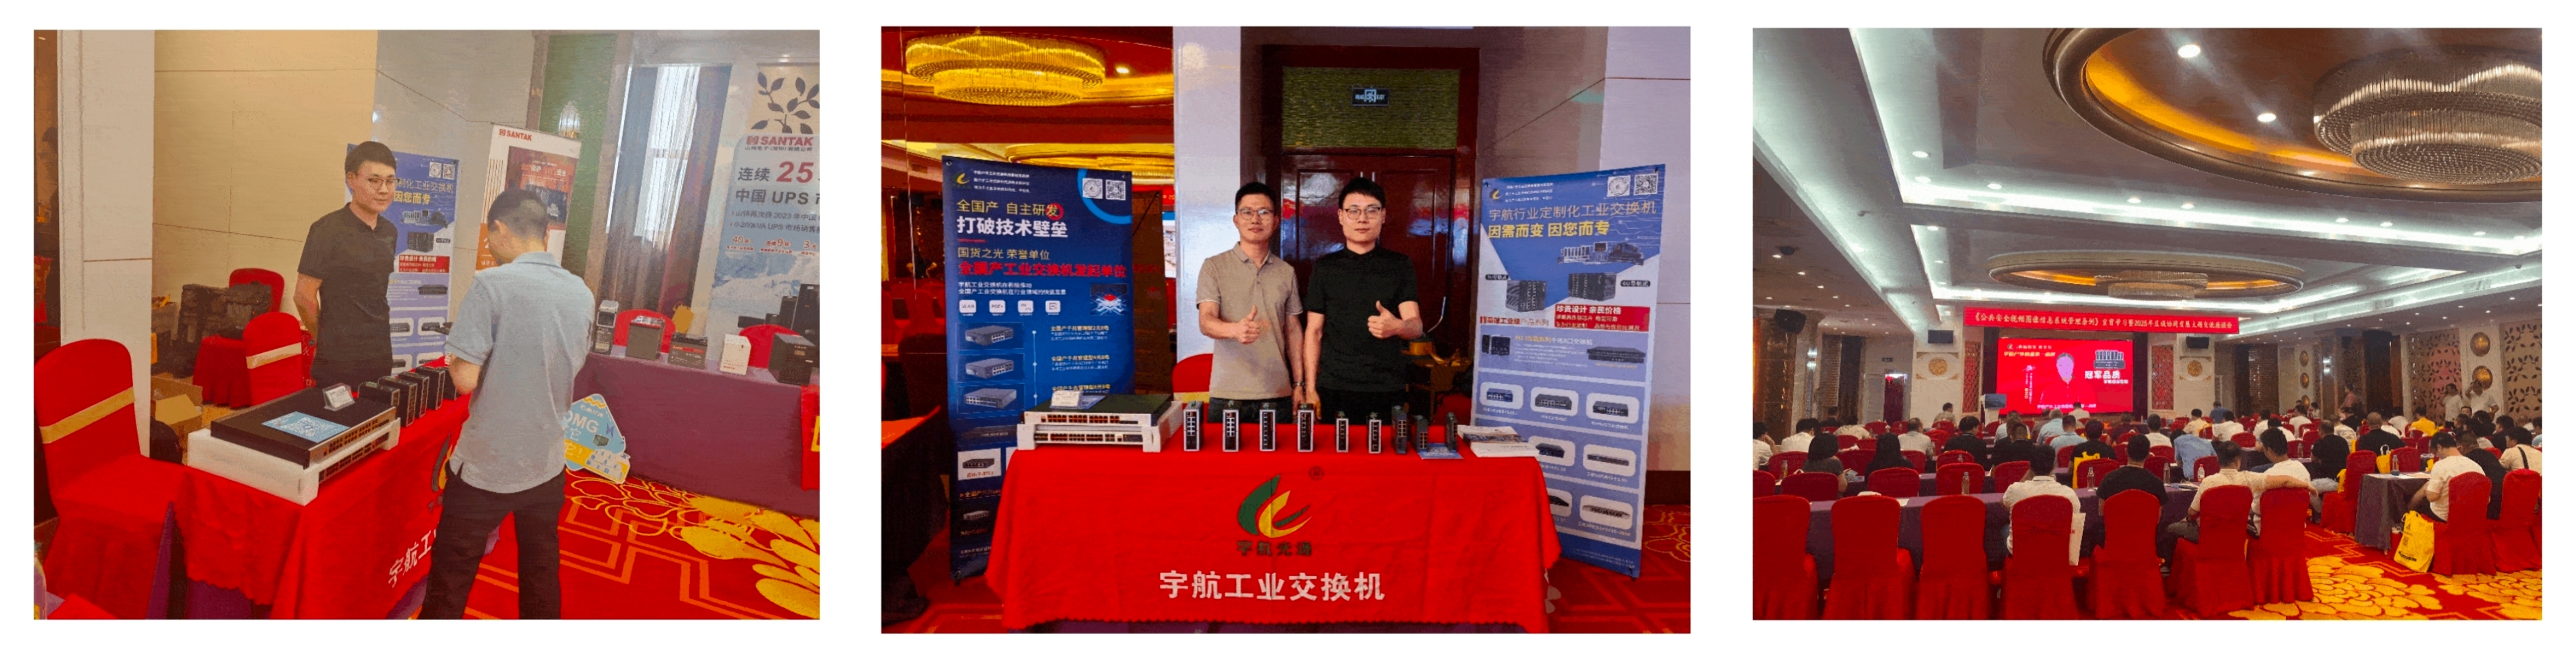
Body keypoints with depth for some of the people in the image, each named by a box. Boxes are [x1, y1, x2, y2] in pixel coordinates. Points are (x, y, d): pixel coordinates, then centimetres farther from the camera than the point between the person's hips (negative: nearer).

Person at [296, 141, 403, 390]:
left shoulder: (389, 232, 8)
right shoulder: (328, 230, -12)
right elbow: (304, 297, -9)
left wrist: (379, 339, 14)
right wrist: (329, 341, 2)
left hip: (382, 358, 6)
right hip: (339, 363, -6)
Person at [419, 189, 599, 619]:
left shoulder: (492, 285, -17)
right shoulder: (580, 293, 2)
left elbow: (466, 379, -18)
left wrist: (454, 352, 2)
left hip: (487, 466, -5)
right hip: (548, 463, 5)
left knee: (452, 573, 9)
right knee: (541, 575, 16)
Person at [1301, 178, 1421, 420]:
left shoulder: (1400, 266, 7)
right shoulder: (1325, 267, 8)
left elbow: (1416, 325, -2)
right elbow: (1314, 332, 8)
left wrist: (1397, 326, -25)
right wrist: (1310, 388, 0)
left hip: (1387, 391, 0)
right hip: (1334, 390, 0)